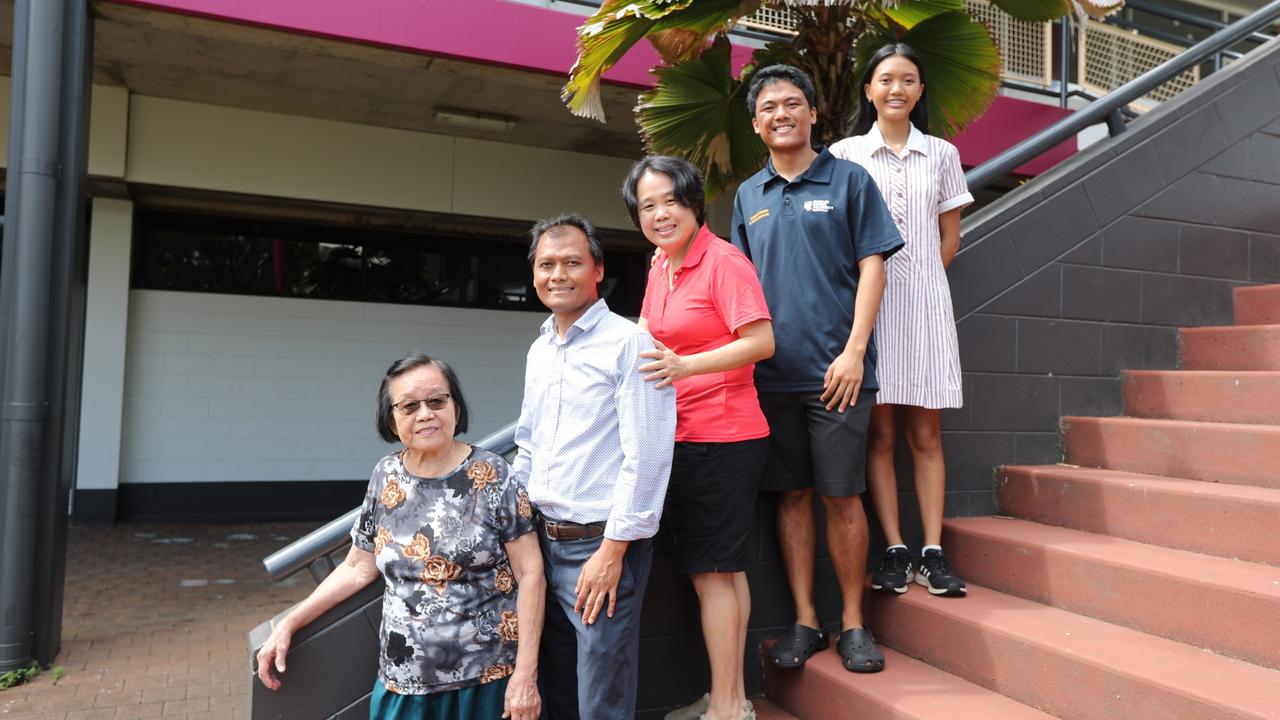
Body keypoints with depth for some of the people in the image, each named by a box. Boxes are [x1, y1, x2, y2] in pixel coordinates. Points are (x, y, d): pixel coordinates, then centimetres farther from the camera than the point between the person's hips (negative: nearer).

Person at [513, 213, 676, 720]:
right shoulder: (539, 350, 12)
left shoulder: (630, 344, -12)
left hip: (601, 545, -7)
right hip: (543, 540, 7)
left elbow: (645, 457, -17)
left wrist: (612, 549, -18)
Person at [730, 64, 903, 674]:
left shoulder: (848, 180, 4)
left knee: (842, 495, 1)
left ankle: (852, 622, 15)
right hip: (771, 371, 3)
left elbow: (872, 267, -1)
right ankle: (805, 621, 18)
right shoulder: (748, 195, 15)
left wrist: (853, 351, -11)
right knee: (792, 494, 7)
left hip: (836, 372, -3)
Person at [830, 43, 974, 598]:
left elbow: (949, 238, 14)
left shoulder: (941, 155, 12)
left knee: (926, 433, 3)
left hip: (924, 301, 2)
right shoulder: (845, 154, 5)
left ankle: (933, 553, 7)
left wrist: (918, 280, 3)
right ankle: (895, 551, 6)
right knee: (879, 431, -1)